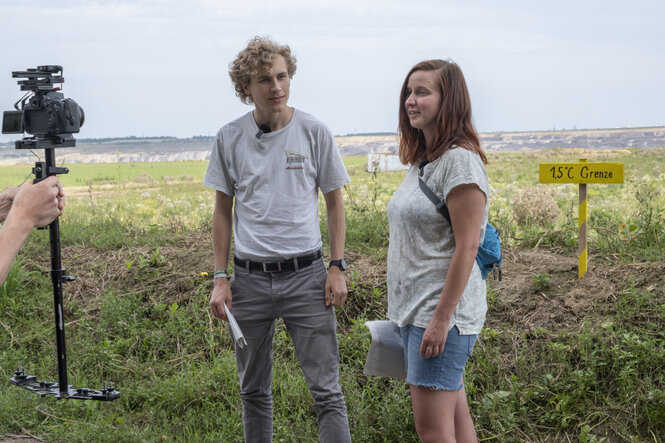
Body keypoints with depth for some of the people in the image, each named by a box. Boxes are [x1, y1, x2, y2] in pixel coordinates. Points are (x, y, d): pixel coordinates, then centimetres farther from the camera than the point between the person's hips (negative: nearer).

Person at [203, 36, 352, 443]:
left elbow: (335, 203, 5)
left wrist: (337, 267, -2)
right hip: (250, 278, 2)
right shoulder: (230, 139, 3)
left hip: (306, 274, -2)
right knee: (253, 390, 14)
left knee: (326, 389, -2)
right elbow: (223, 211, 9)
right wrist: (220, 278, 5)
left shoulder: (314, 132, -1)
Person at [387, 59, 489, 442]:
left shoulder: (460, 160, -14)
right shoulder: (422, 160, 14)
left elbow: (466, 247, -19)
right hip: (414, 309, 9)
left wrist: (441, 319, -21)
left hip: (443, 310, -9)